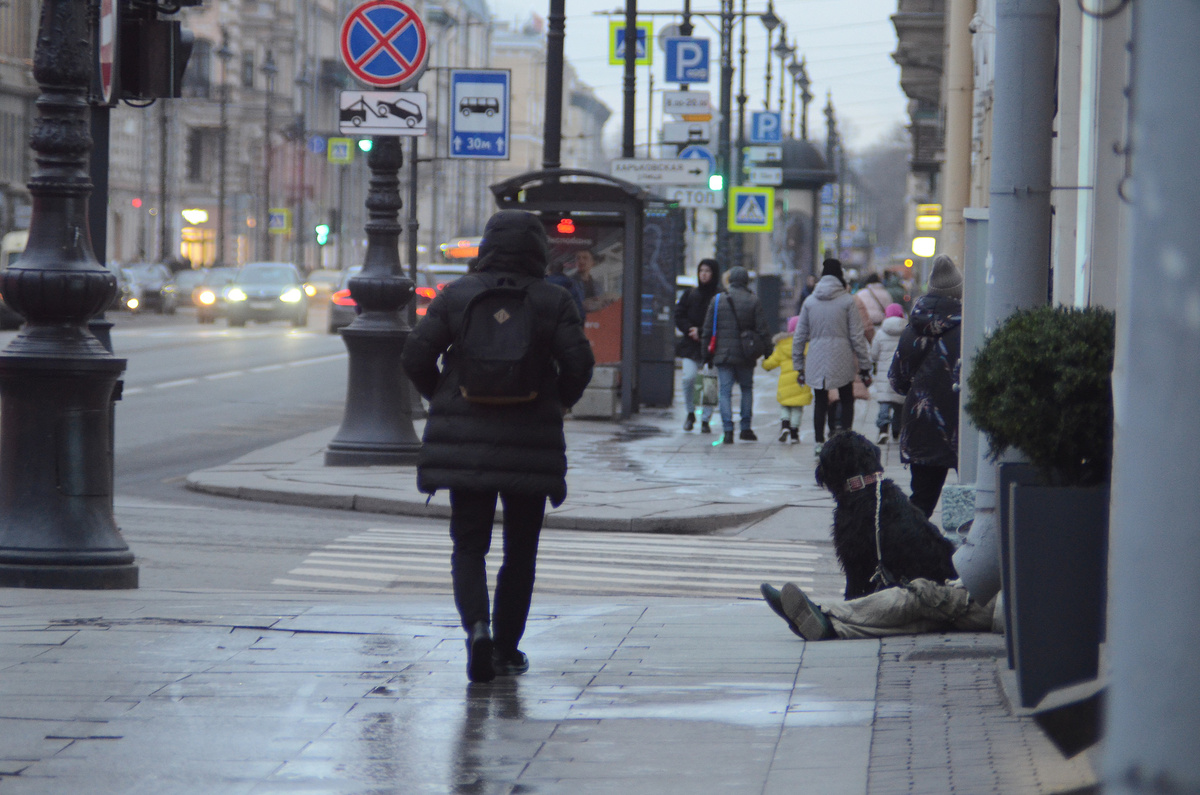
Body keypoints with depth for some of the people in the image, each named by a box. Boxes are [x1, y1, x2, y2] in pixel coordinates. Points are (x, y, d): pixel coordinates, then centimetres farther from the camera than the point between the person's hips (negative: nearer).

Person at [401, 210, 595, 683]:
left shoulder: (456, 295, 0)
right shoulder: (554, 301, -3)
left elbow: (416, 356, -3)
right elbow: (578, 362, -11)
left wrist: (441, 397, 14)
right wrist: (559, 401, 9)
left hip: (465, 437, 0)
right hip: (531, 441, 0)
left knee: (468, 544, 5)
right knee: (520, 549, 14)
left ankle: (477, 626, -20)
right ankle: (506, 649, 17)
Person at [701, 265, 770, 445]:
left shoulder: (717, 300, 0)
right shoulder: (753, 301, -3)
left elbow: (708, 329, 4)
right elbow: (762, 329, -3)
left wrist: (706, 349, 13)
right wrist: (766, 349, 7)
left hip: (723, 355, 0)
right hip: (746, 356, 0)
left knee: (725, 391, 0)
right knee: (747, 389, 16)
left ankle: (728, 430, -11)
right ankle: (746, 428, 14)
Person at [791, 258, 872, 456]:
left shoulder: (809, 302, 4)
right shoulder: (847, 301, -5)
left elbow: (799, 336, 7)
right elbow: (857, 336, -4)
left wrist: (798, 365, 15)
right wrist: (864, 365, 1)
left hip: (816, 362, 2)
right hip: (842, 362, -2)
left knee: (820, 402, 13)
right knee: (847, 401, 11)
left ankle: (819, 442, 7)